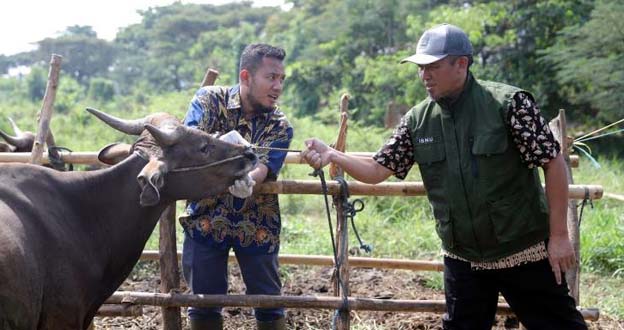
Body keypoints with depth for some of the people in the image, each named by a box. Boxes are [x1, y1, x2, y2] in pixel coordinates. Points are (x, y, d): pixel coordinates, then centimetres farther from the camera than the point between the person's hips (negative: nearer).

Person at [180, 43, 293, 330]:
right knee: (203, 305, 8)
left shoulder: (280, 126, -3)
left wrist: (246, 181, -43)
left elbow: (263, 168, -20)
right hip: (206, 218, -1)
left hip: (257, 226, 1)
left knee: (269, 305, 7)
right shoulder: (209, 99, -4)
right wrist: (219, 143, -41)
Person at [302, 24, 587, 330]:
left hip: (524, 253, -4)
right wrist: (331, 155, -15)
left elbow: (553, 163, -11)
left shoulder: (509, 103, -13)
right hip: (463, 259, 4)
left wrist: (559, 235, -13)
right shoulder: (417, 121, 1)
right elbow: (377, 170, 3)